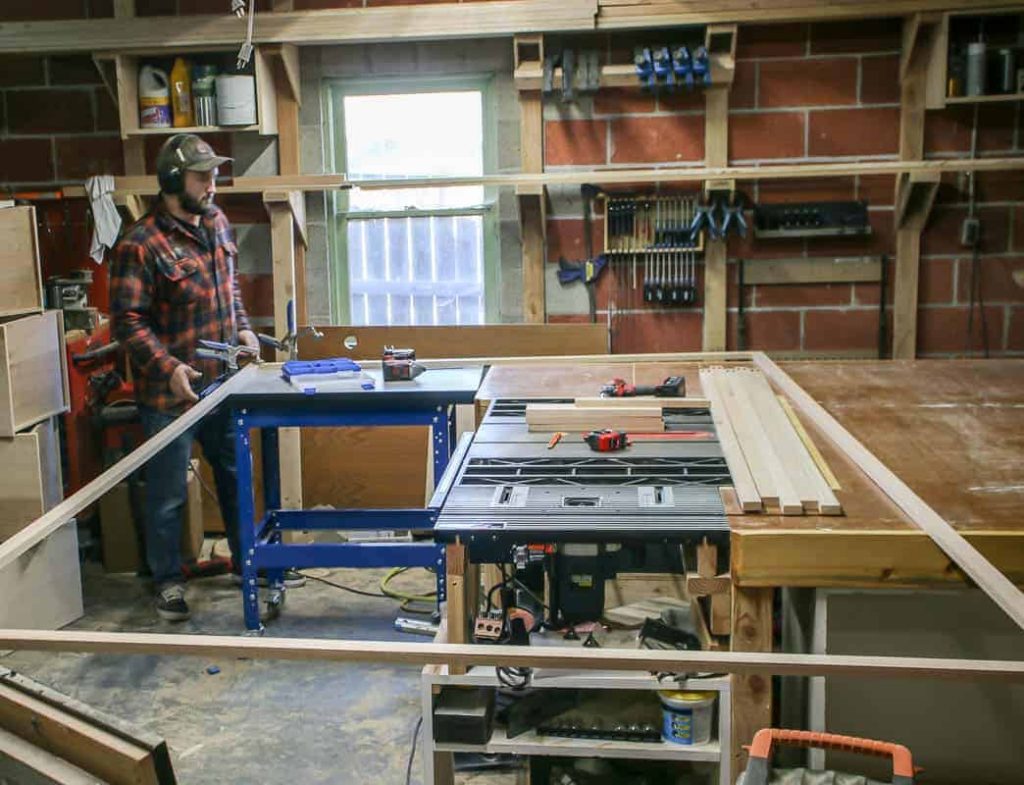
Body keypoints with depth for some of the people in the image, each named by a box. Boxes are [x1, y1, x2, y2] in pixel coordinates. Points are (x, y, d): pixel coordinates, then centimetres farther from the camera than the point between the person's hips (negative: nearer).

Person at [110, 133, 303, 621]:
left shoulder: (216, 223, 6)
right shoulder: (140, 245, -18)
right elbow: (127, 321, -18)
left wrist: (242, 327, 6)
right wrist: (169, 367, -26)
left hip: (223, 381, 7)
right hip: (171, 392, -7)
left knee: (236, 476, 18)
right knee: (168, 493, 6)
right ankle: (167, 581, 23)